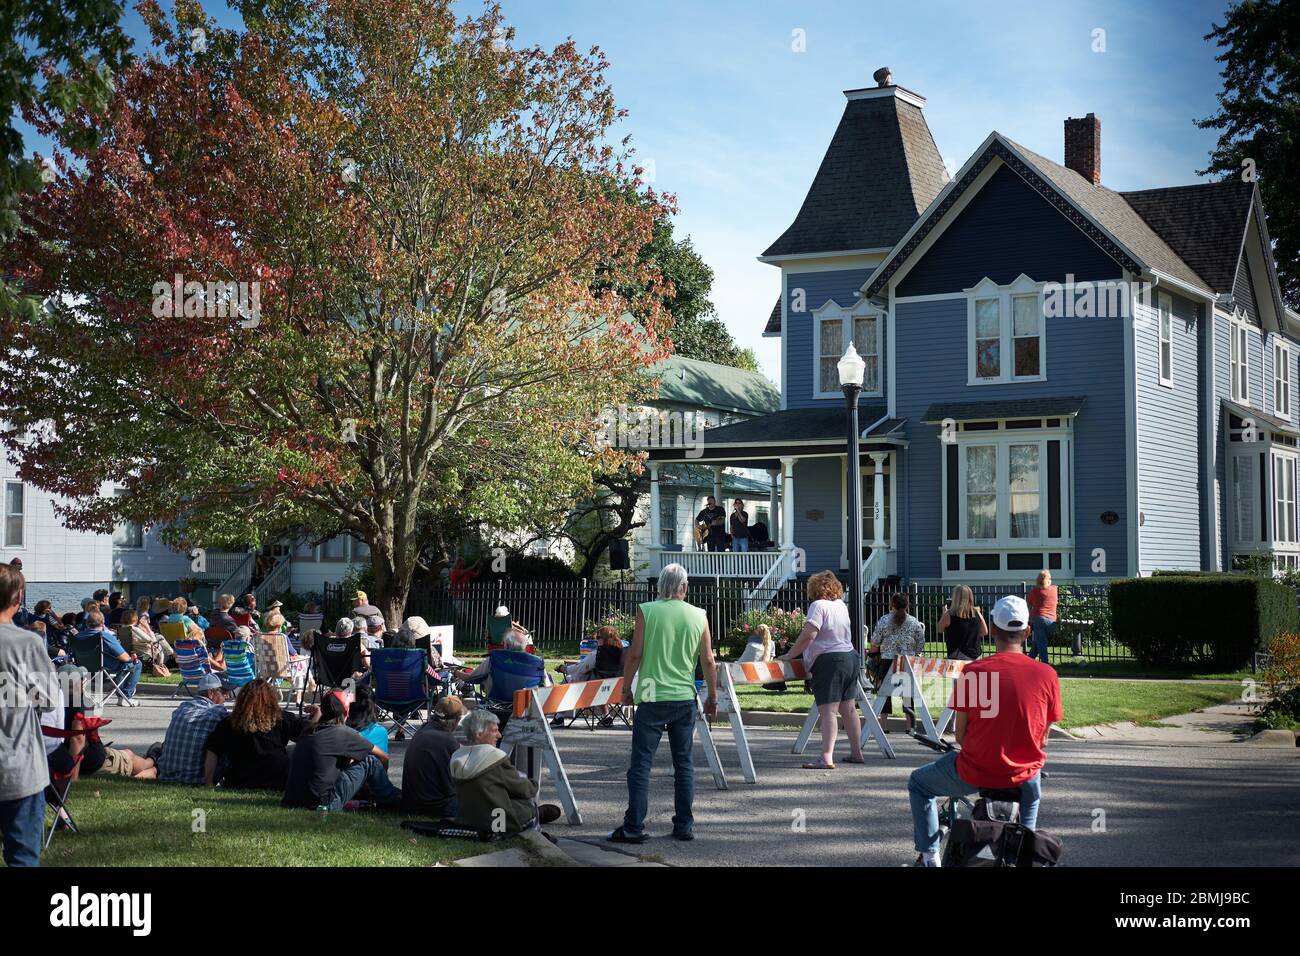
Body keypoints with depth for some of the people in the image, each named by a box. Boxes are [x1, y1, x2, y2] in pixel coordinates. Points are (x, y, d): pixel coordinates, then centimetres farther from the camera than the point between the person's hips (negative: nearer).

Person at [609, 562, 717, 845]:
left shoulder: (647, 611, -5)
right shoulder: (698, 615, 2)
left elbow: (635, 654, -6)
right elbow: (708, 661, 5)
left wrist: (626, 687, 7)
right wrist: (712, 697, 16)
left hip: (652, 697, -3)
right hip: (685, 699, 3)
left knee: (640, 763, 0)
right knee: (684, 763, 11)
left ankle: (634, 827, -2)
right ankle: (684, 825, 14)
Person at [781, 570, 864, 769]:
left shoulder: (819, 606, -11)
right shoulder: (841, 605, 12)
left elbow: (809, 635, -20)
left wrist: (790, 655, -13)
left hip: (829, 661, -8)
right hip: (851, 658, 8)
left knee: (828, 711, -12)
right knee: (849, 709, 16)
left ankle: (827, 759, -19)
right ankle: (856, 753, 23)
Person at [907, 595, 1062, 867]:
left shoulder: (972, 672, -14)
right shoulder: (1046, 675, -9)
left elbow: (960, 734, -5)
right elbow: (1043, 738, 2)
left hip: (974, 773, -2)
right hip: (1023, 771, 3)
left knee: (918, 783, 27)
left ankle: (929, 855, 22)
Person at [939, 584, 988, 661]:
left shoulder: (949, 615, -11)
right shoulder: (977, 613, -1)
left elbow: (940, 630, 7)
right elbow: (985, 632, 11)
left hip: (957, 657, -4)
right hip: (975, 657, 4)